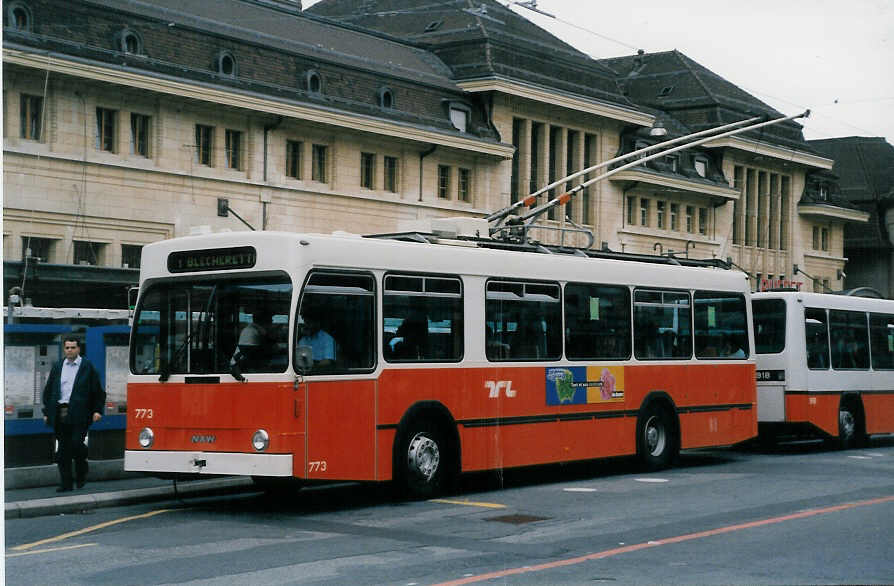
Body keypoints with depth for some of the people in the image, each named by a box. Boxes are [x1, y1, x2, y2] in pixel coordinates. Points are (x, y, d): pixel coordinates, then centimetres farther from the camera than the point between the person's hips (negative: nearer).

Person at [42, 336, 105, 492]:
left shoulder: (88, 367, 4)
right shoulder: (57, 367, 15)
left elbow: (98, 391, 3)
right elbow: (48, 390, 17)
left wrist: (98, 410, -5)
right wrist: (47, 412, 11)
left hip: (78, 413, -4)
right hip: (59, 413, 4)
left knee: (76, 444, -11)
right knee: (63, 449, 3)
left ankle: (81, 476, 14)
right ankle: (65, 483, 8)